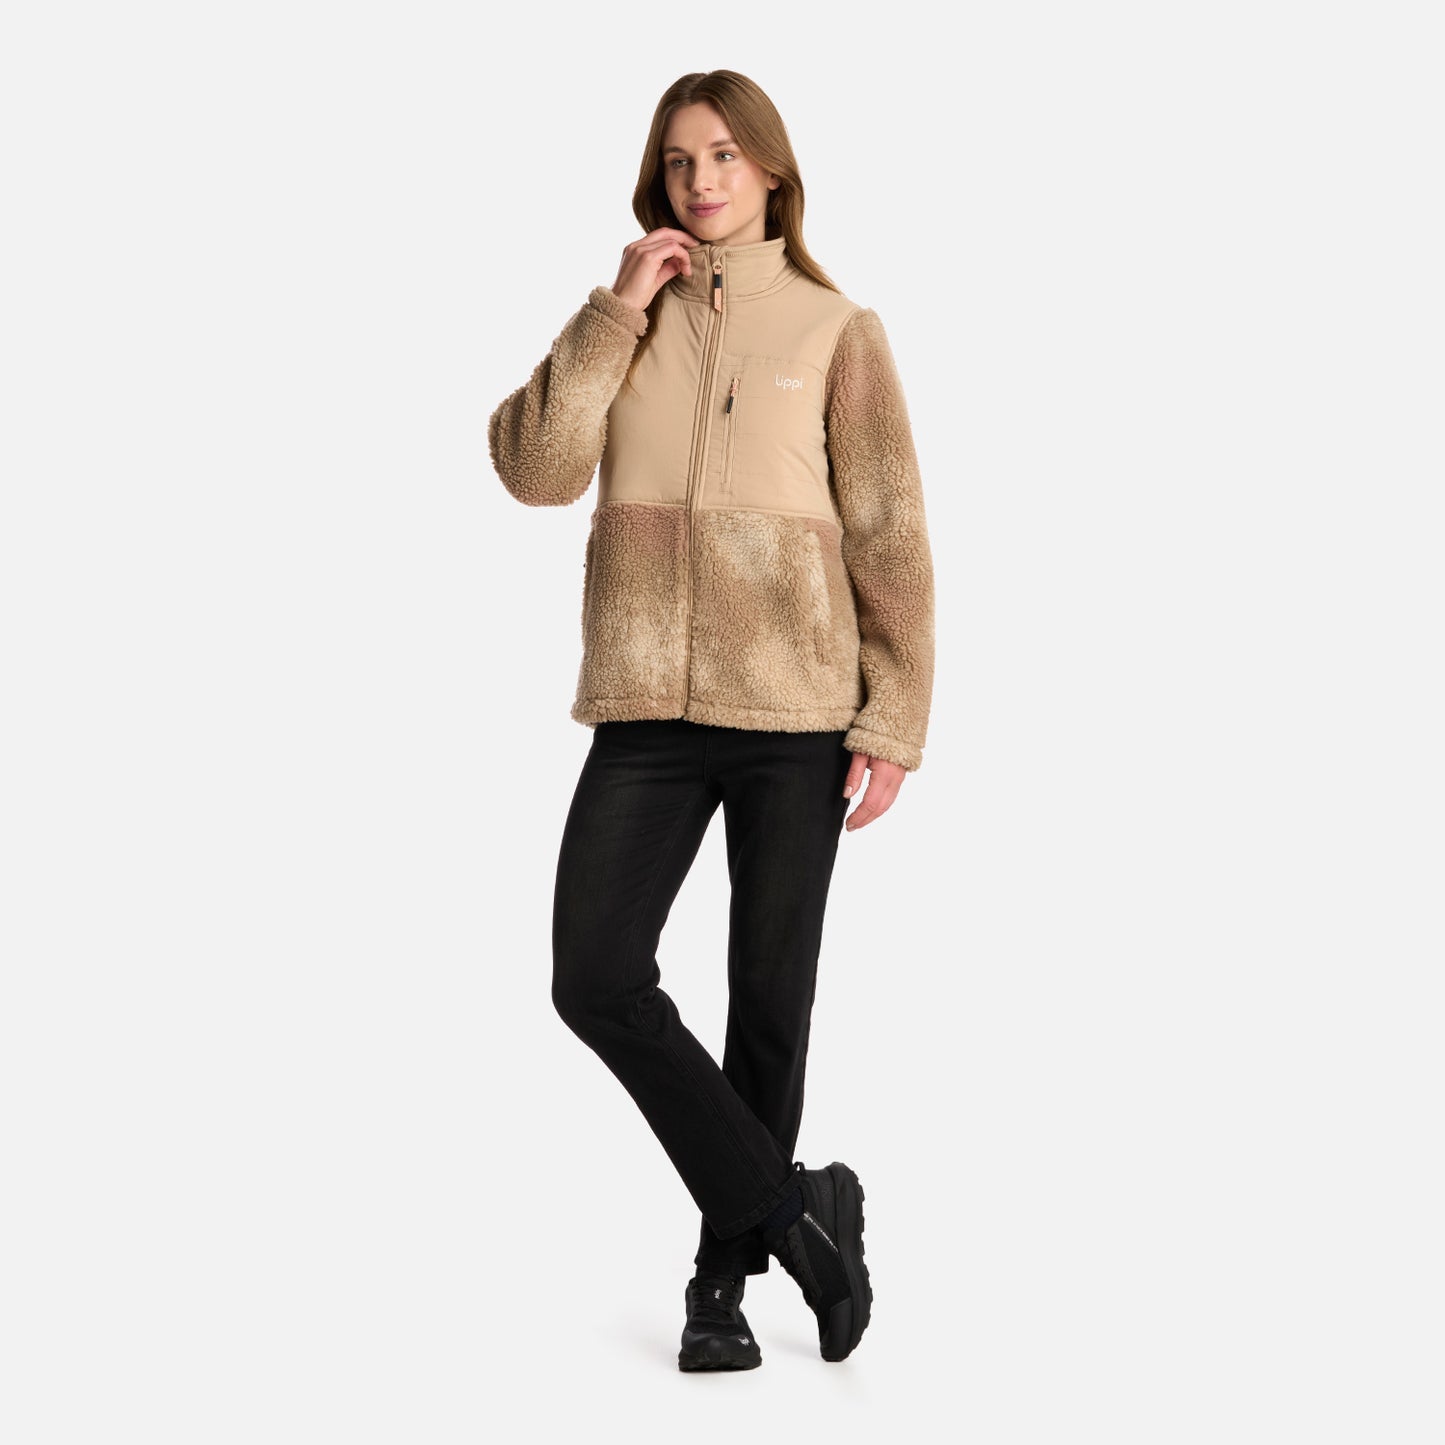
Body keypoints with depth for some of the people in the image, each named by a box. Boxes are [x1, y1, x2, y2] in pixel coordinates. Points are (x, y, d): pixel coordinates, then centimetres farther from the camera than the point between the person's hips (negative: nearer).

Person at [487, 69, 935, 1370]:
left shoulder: (835, 331, 3)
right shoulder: (625, 323, 11)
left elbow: (889, 534, 1)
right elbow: (536, 470, -4)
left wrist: (896, 718, -4)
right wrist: (616, 317, -8)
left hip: (793, 712, -2)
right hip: (647, 710, 2)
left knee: (769, 1000, 6)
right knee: (596, 980, -10)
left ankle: (725, 1278, 22)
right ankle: (794, 1208, 4)